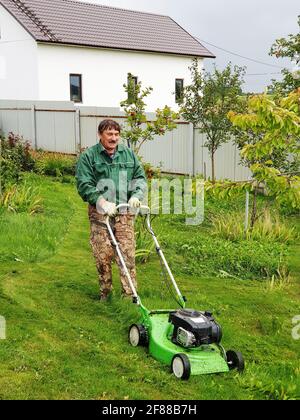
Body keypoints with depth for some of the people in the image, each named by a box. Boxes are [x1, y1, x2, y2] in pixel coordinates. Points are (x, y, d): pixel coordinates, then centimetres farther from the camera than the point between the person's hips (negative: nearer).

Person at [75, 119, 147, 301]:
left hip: (125, 212, 2)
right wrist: (102, 202, -18)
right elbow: (84, 185, -7)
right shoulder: (88, 156, 0)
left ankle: (129, 293, 4)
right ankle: (105, 292, 15)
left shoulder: (129, 154, 13)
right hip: (100, 213, -2)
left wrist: (136, 195, -4)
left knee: (127, 252, -4)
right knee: (103, 255, -1)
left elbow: (140, 177, 15)